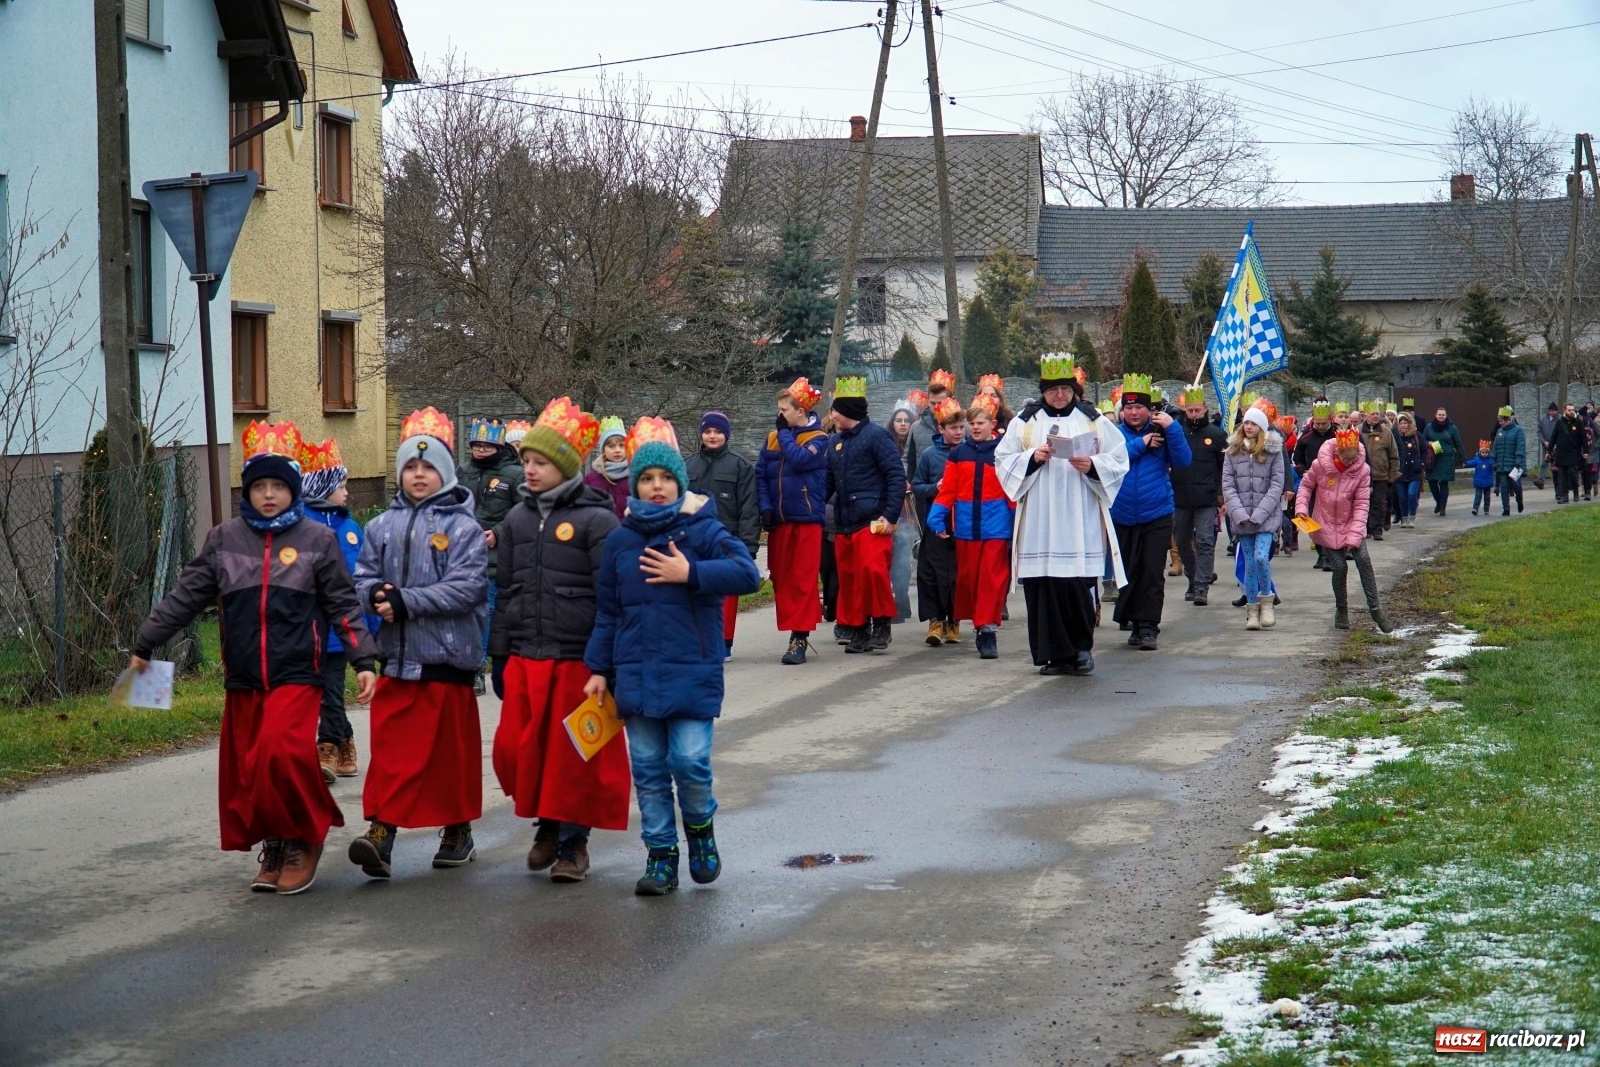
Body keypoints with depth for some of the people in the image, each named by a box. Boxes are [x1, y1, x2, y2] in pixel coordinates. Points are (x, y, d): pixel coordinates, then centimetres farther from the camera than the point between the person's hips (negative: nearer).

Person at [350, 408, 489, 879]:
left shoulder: (462, 527, -7)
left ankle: (458, 831, 24)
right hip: (396, 655, 3)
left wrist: (406, 601, -19)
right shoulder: (383, 526, 7)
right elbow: (363, 577, 10)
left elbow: (467, 588, -15)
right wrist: (377, 594, -13)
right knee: (391, 747, -3)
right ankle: (380, 832, -6)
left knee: (451, 748, 9)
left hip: (447, 655, -3)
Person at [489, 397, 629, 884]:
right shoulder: (518, 518, 11)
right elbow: (505, 590, 16)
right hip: (524, 659, 5)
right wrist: (498, 656, 14)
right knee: (516, 748, 2)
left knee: (576, 754, 2)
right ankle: (547, 820, 25)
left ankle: (573, 840, 17)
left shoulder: (596, 519, -7)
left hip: (578, 658, -5)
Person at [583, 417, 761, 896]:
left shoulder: (703, 530, -3)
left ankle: (700, 826, 21)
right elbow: (607, 611, 13)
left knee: (690, 760, -9)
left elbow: (748, 573, -16)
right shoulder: (620, 540, 8)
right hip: (636, 673, 3)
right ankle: (661, 856, 18)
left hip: (693, 672, -3)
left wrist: (690, 574, -22)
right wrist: (600, 669, 10)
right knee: (648, 768, 7)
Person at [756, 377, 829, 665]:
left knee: (803, 579, -6)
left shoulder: (818, 439, -4)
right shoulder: (772, 438, 10)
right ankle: (793, 626, 15)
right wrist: (765, 507, -6)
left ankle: (799, 638, -7)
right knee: (780, 579, 6)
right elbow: (760, 474, 8)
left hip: (806, 519, -5)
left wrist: (785, 433, -8)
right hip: (778, 520, 5)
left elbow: (799, 459, -22)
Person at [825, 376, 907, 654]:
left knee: (872, 570, -19)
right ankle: (859, 631, 16)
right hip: (844, 525, 8)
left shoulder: (876, 436, -6)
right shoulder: (836, 442, 16)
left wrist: (891, 516, -16)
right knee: (848, 579, 7)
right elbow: (829, 482, 20)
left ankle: (881, 624, -2)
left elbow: (897, 476, -10)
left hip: (872, 523, -7)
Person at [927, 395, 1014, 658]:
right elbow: (948, 489, 5)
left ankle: (987, 630, -5)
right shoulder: (958, 453, 8)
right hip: (966, 525, 3)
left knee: (992, 577, -6)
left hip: (996, 525, -3)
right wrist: (937, 518, -4)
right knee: (967, 576, 9)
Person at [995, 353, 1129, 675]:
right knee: (1043, 586, -3)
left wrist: (1092, 465, -12)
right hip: (1039, 523, 1)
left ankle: (1082, 647, 11)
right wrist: (1032, 458, -9)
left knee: (1079, 585, -6)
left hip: (1081, 521, -1)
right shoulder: (1024, 421, 10)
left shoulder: (1094, 420, 9)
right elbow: (1003, 461, 8)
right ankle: (1054, 654, 4)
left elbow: (1119, 462, 6)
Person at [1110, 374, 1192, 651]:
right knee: (1128, 573, 9)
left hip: (1157, 517, -1)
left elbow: (1183, 460, -8)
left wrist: (1171, 428, -16)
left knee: (1153, 573, -5)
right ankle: (1135, 623, 21)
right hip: (1122, 518, 1)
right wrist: (1140, 445, -16)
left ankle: (1148, 626, -3)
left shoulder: (1160, 433, 3)